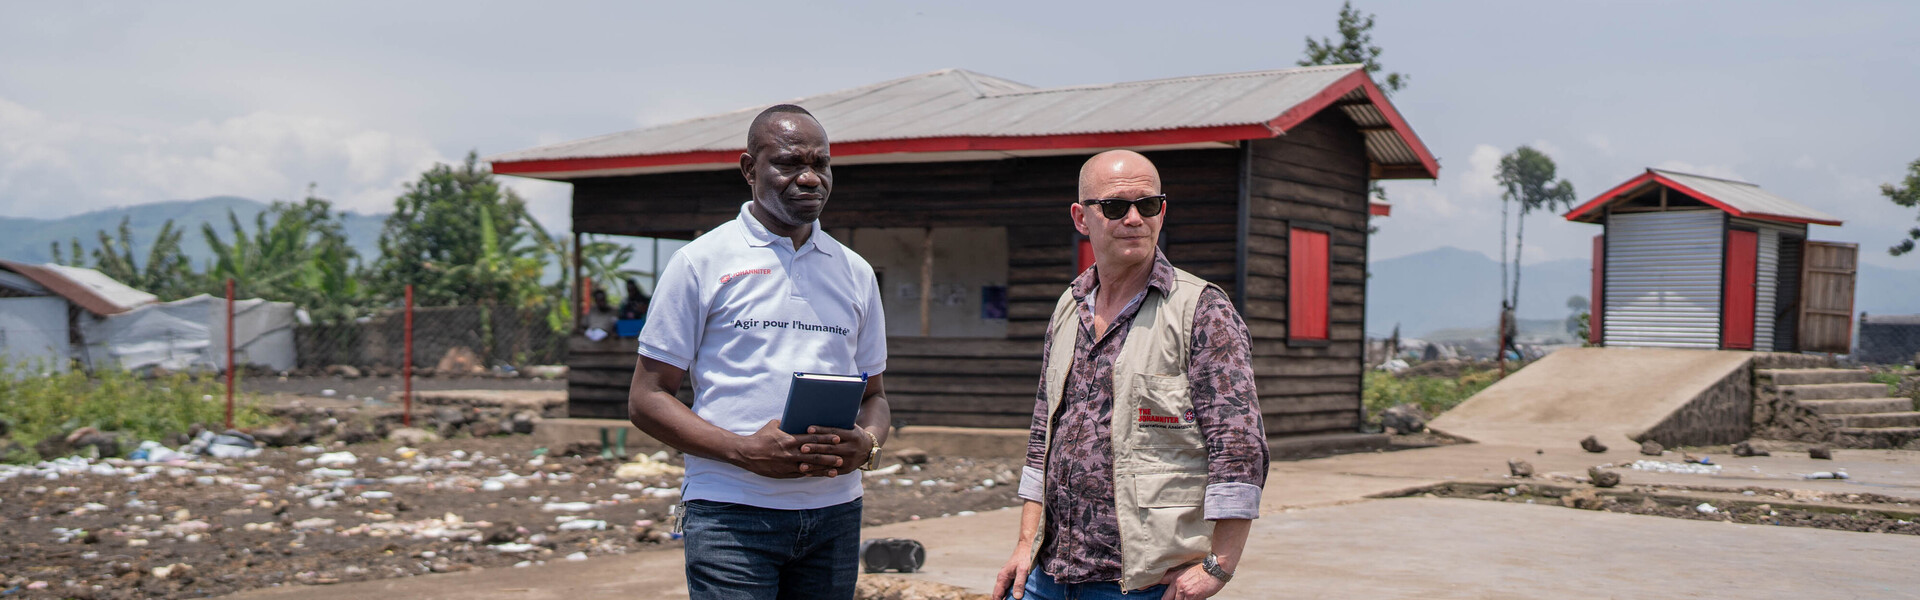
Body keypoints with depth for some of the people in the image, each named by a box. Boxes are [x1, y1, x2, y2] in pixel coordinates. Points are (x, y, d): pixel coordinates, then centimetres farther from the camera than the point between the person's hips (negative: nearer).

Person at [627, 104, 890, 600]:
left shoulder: (855, 273, 13)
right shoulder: (700, 263, 0)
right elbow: (646, 399, -2)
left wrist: (867, 443, -5)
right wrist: (745, 451, -16)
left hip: (834, 513, 4)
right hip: (731, 513, -4)